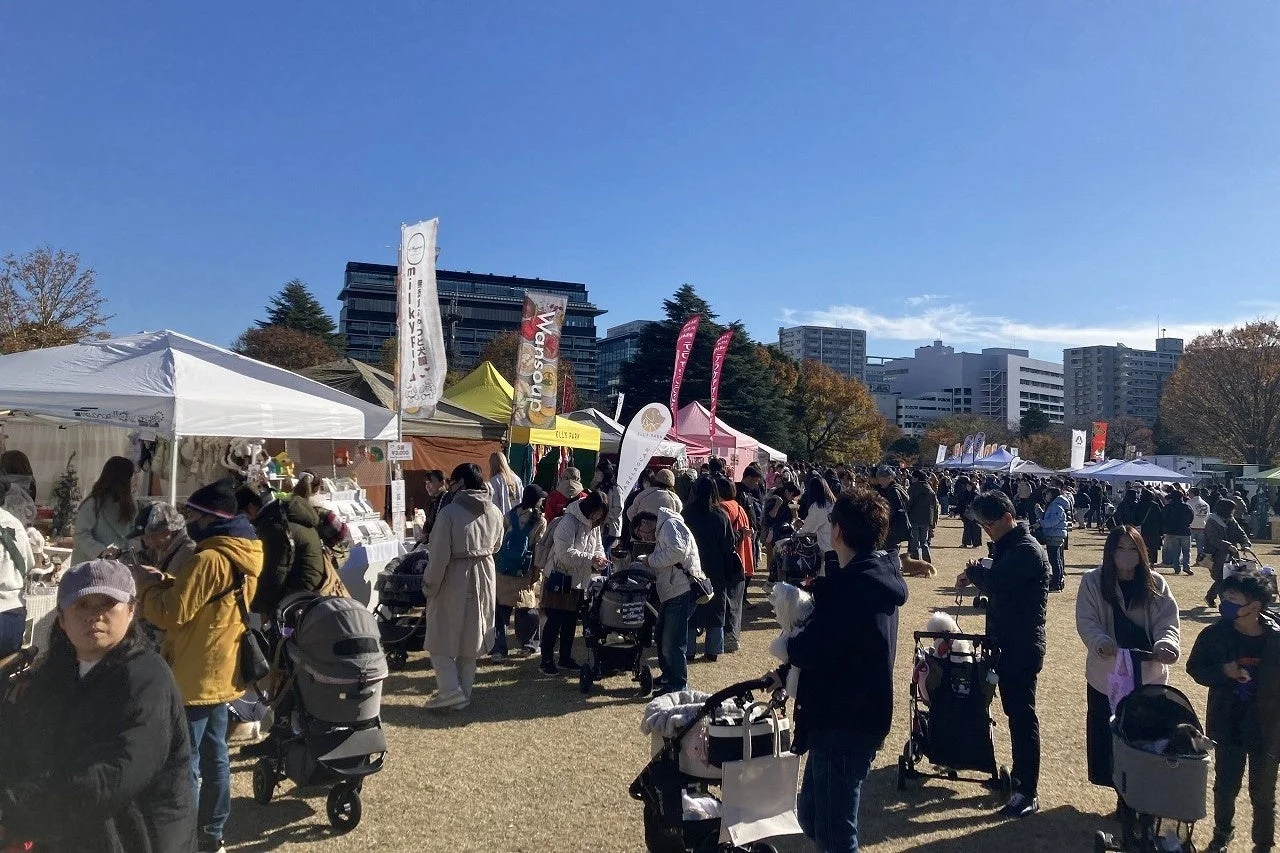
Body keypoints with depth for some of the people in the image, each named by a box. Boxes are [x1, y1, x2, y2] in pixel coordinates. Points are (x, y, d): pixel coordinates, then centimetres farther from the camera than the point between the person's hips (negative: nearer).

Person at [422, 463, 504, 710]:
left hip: (453, 581, -5)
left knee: (441, 637, 9)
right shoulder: (494, 512, -2)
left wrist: (429, 585, -7)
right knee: (470, 639, 16)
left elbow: (439, 555, -18)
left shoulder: (449, 512, -19)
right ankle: (464, 692, 23)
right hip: (483, 578, 6)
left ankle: (450, 690, -1)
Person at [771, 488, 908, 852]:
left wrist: (789, 646, -5)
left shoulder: (854, 586, -24)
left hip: (843, 726, -10)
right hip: (854, 717, 10)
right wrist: (787, 673, 13)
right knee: (810, 814, 22)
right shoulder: (876, 577, 8)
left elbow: (811, 649, -28)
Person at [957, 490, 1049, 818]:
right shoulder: (1006, 546, 12)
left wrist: (973, 572, -10)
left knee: (1022, 714, -4)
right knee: (1013, 710, 17)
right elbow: (996, 576, 15)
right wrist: (977, 573, -6)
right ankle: (1019, 774, 30)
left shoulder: (1027, 551, -19)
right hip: (1005, 642, 9)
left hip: (1022, 646, -9)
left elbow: (996, 580, -30)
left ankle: (1028, 793, 3)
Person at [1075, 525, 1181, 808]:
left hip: (1149, 676, 1)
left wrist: (1165, 644, -26)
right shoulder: (1093, 581, -4)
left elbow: (1167, 622, -5)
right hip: (1107, 674, -1)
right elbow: (1086, 621, -9)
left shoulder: (1155, 584, 1)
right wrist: (1101, 642, -29)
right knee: (1107, 735, 5)